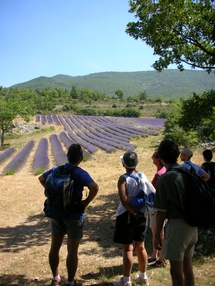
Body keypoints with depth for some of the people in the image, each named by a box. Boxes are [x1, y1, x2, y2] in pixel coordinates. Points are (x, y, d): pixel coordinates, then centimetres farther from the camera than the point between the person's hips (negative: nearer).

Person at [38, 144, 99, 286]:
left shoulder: (56, 170, 0)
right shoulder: (80, 173, -18)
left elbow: (41, 179, 18)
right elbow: (95, 187, -34)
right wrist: (86, 202, -19)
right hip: (74, 215, -5)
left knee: (55, 247, 18)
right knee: (72, 250, 8)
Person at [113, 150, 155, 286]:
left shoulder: (123, 179, -15)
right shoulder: (143, 176, 1)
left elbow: (124, 200, -25)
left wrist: (135, 214, -19)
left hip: (126, 216, -6)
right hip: (141, 214, 6)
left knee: (128, 249, 3)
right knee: (140, 247, 18)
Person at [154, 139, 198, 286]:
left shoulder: (165, 178, -16)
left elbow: (161, 212, -14)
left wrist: (157, 234, -4)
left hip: (177, 225, -7)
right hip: (192, 226, 7)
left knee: (176, 271, 5)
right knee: (188, 267, 19)